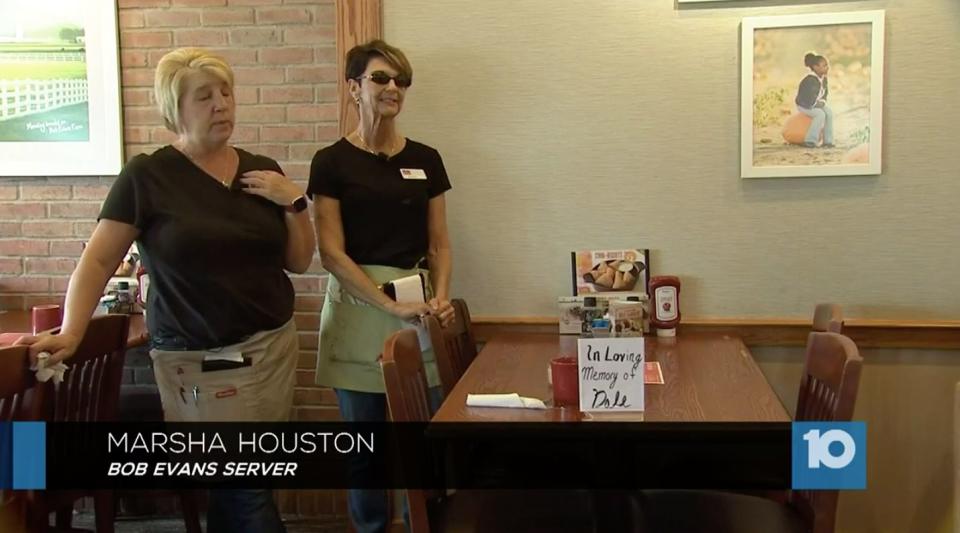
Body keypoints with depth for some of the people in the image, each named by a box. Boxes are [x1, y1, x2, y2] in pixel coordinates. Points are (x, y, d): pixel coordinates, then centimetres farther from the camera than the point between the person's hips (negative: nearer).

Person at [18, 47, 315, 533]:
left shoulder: (263, 172, 8)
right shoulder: (147, 175, -5)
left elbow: (299, 262, 10)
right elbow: (99, 259, -6)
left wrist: (294, 202, -4)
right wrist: (69, 334, -17)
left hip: (274, 348, 4)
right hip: (198, 361, -4)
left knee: (232, 487, 8)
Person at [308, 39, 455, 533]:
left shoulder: (425, 159, 9)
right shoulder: (332, 162, -2)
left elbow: (438, 242, 10)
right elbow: (332, 251, -7)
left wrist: (440, 295, -9)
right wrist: (392, 305, -15)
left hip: (419, 308, 3)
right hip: (358, 304, -3)